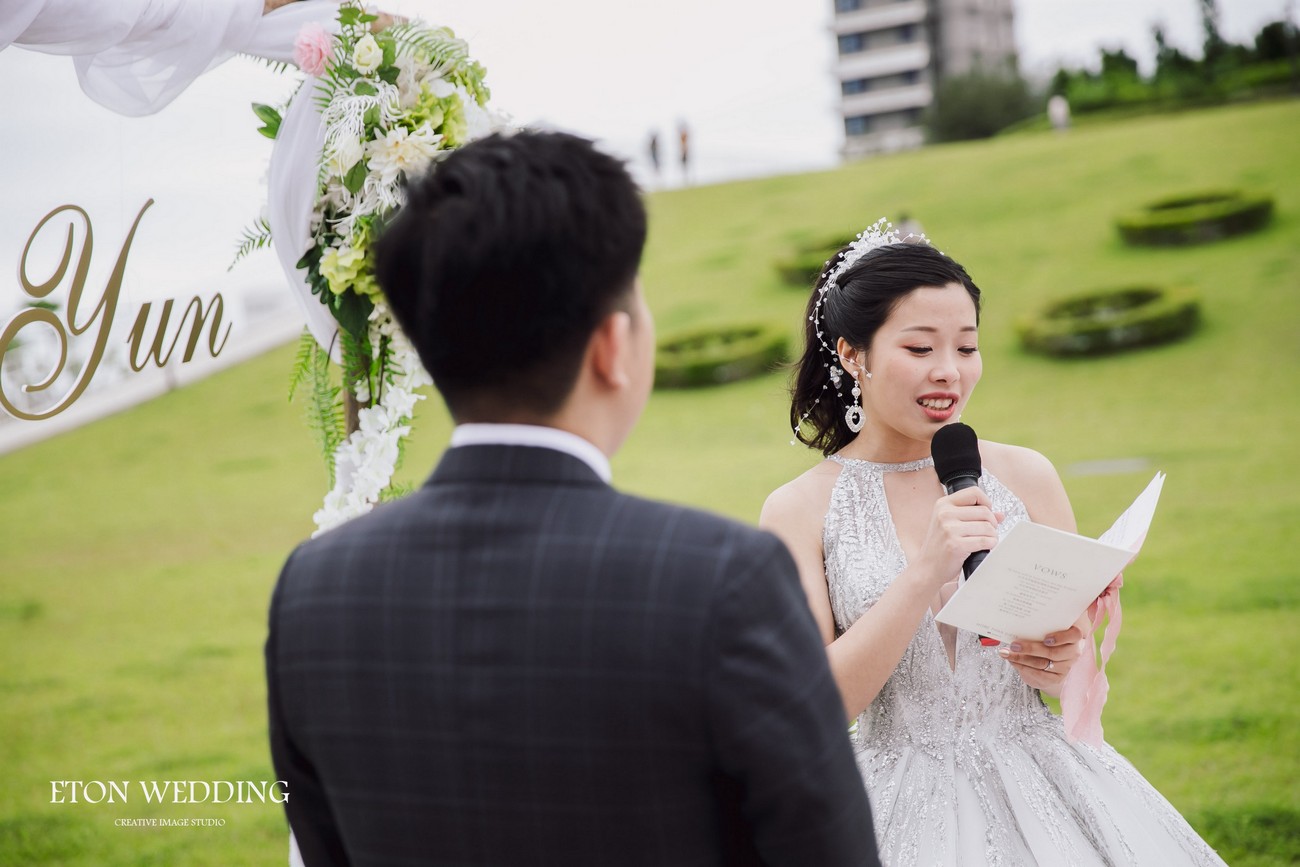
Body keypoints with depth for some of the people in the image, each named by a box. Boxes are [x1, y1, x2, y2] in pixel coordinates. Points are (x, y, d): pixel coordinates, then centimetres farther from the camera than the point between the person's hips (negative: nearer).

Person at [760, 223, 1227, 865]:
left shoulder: (1026, 476, 1)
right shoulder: (798, 511, -5)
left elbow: (1086, 684, 9)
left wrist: (1060, 669, -14)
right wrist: (926, 573, -20)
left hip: (1044, 785, 2)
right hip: (907, 811, -2)